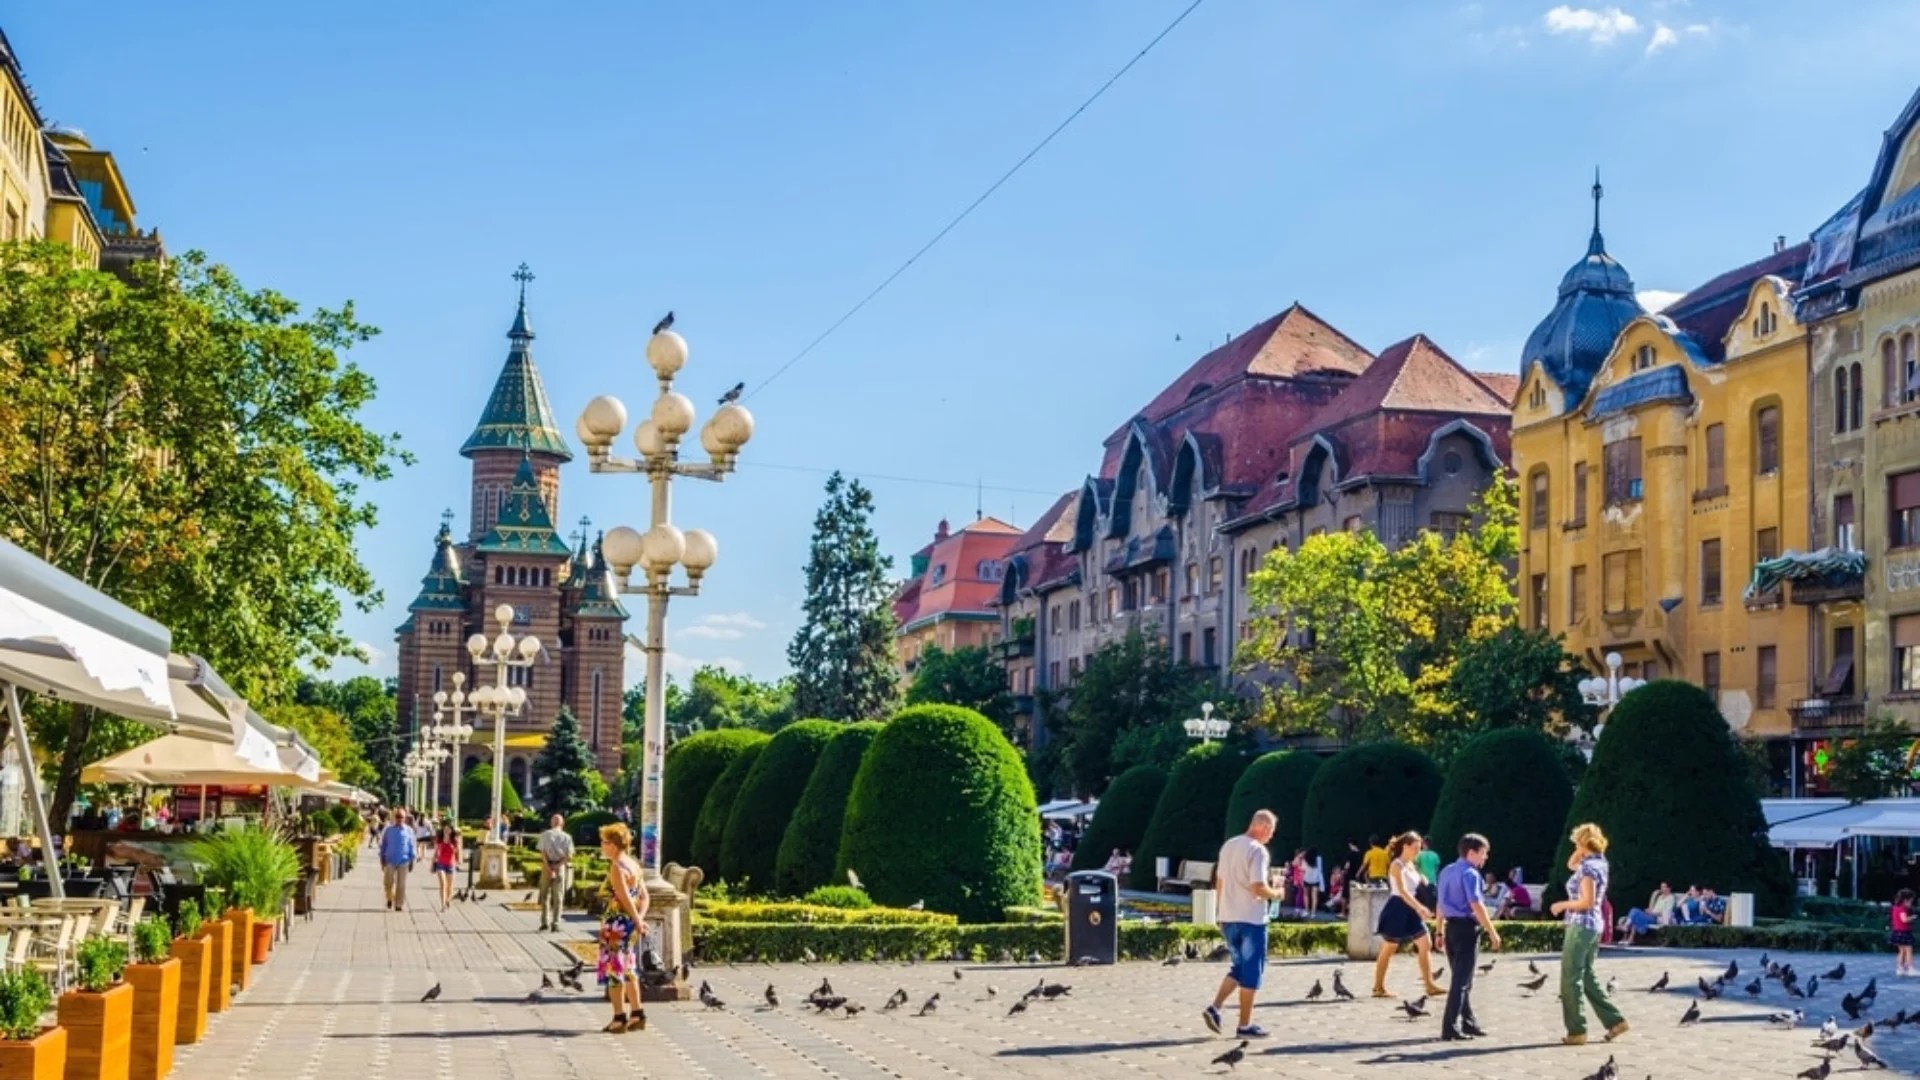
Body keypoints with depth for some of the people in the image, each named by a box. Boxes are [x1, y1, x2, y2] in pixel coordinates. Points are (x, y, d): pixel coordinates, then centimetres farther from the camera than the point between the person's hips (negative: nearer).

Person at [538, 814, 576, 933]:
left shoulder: (544, 835, -1)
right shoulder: (566, 837, 1)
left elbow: (543, 854, -10)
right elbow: (569, 856, -7)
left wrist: (549, 868, -13)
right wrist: (558, 865, -7)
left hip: (548, 866, 0)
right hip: (561, 868, 0)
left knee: (545, 895, 12)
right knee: (558, 896, 7)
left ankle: (545, 921, 7)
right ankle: (555, 923, 4)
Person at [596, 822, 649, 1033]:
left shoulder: (616, 868, -17)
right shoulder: (633, 864, 11)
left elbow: (625, 899, -20)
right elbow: (644, 896, 11)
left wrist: (637, 920, -13)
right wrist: (640, 918, 0)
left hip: (617, 924, -9)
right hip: (630, 924, 9)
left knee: (614, 971, 0)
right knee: (628, 970, 17)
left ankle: (619, 1018, 3)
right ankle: (637, 1015, 21)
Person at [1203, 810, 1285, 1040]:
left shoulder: (1228, 846, 10)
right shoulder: (1258, 851, -14)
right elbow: (1258, 888, -22)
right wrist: (1275, 894, -3)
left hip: (1228, 918, 7)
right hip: (1251, 919, -7)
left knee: (1238, 967, 19)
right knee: (1251, 971, 2)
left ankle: (1215, 1008, 4)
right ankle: (1245, 1026, 5)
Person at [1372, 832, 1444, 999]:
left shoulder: (1411, 865, 12)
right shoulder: (1397, 865, -15)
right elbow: (1402, 891, -27)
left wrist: (1421, 908, 6)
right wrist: (1419, 908, -35)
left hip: (1411, 909, 8)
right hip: (1398, 909, -8)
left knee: (1426, 944, 0)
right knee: (1388, 949, 1)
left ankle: (1430, 986, 1)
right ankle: (1378, 988, 10)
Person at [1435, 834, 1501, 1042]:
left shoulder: (1447, 871, 14)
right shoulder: (1470, 874, -13)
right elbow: (1476, 906, -20)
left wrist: (1440, 932, 23)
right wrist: (1492, 932, -18)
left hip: (1450, 926, 9)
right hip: (1466, 928, -9)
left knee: (1460, 978, 17)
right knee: (1462, 981, -5)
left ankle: (1468, 1024, 26)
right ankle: (1450, 1029, -7)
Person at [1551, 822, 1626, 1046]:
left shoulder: (1588, 867, -17)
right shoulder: (1598, 862, 10)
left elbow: (1588, 901, -23)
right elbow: (1571, 865, 27)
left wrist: (1562, 905, -10)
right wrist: (1581, 852, 12)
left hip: (1581, 926, -9)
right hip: (1594, 925, 9)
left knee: (1571, 979, -2)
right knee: (1587, 977, 16)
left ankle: (1577, 1031, 0)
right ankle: (1614, 1020, 14)